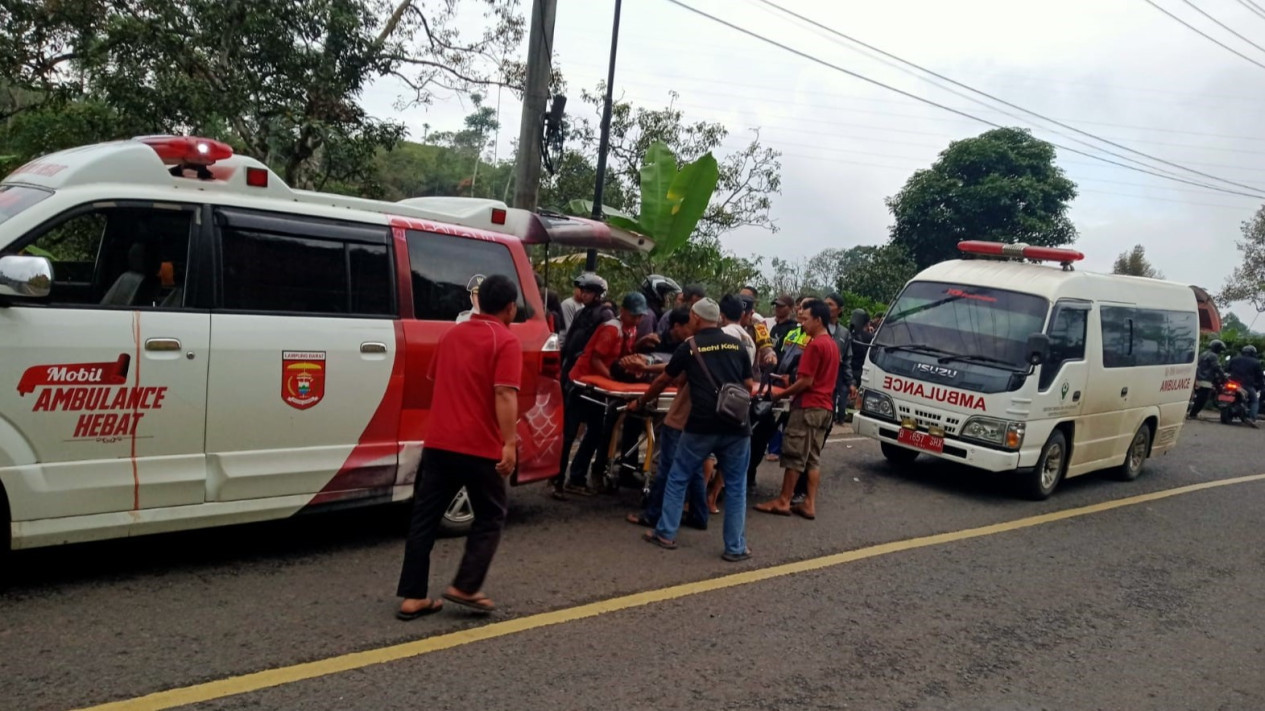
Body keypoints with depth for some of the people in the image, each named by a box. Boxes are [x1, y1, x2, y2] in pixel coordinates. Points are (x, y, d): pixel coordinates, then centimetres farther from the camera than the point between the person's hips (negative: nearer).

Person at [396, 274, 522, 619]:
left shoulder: (452, 334, 15)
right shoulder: (505, 341, -7)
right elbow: (505, 395, -18)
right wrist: (509, 442, -19)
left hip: (438, 442, 6)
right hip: (480, 447, -6)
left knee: (425, 517, 9)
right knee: (490, 517, 11)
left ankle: (413, 597, 11)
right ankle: (465, 587, 6)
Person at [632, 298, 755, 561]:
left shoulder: (689, 347, 5)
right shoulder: (737, 345, 9)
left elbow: (663, 381, 15)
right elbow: (749, 386, 12)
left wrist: (640, 402, 29)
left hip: (701, 426, -2)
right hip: (736, 426, 2)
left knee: (677, 478, 14)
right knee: (736, 487, 10)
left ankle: (665, 533, 21)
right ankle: (735, 547, 12)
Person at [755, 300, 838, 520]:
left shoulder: (815, 344, -15)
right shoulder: (833, 345, 15)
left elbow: (806, 381, -18)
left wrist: (781, 394, -8)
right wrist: (792, 383, 16)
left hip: (808, 406, -9)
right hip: (824, 406, 9)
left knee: (794, 455, -2)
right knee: (813, 457, 9)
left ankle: (783, 501, 4)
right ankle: (809, 504, 9)